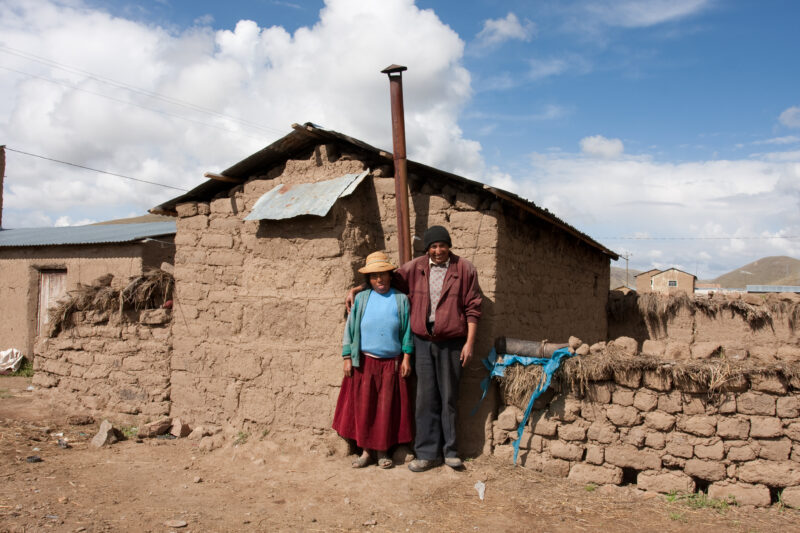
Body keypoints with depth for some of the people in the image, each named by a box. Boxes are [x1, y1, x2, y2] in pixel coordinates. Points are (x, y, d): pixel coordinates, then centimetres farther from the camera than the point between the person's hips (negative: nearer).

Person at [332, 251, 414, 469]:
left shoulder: (401, 299, 3)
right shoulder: (361, 299, 3)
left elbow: (407, 331, 5)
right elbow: (350, 328, 5)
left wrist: (406, 357, 0)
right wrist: (347, 358, 2)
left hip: (392, 363, 0)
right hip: (365, 362, 0)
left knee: (387, 408, 6)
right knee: (363, 407, 4)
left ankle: (382, 452, 19)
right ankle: (366, 450, 17)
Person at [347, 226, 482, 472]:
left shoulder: (464, 269, -1)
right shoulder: (415, 268, 5)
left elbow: (472, 308, -1)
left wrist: (469, 342, -5)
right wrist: (357, 288, 11)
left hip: (451, 342, -2)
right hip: (423, 341, 2)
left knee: (449, 397, 7)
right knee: (426, 398, 4)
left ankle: (450, 451, 20)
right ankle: (427, 453, 14)